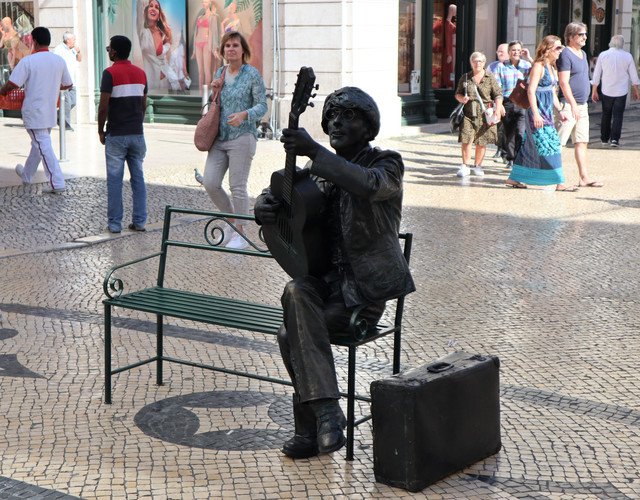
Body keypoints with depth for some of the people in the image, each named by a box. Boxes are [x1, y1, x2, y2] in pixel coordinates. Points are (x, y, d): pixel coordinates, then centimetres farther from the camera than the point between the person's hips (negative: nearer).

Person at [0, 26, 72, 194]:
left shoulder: (28, 61, -16)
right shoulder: (59, 61, 1)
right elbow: (68, 84, 12)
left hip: (34, 113, -6)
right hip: (50, 111, 6)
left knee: (43, 146, -4)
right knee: (38, 144, 20)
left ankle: (57, 183, -9)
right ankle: (26, 174, 38)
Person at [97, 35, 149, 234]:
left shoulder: (110, 73, -10)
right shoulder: (141, 73, 7)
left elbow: (103, 107, -14)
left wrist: (101, 130, -2)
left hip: (116, 135, -5)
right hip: (137, 134, 5)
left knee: (114, 179, 2)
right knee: (138, 177, 9)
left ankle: (115, 223, 4)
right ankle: (139, 221, 9)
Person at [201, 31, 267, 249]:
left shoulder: (252, 74, -4)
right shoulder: (221, 73, 13)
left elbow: (262, 106, -8)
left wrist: (244, 114, -26)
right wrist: (215, 89, 3)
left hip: (242, 136, -6)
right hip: (220, 137, 6)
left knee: (238, 186, -4)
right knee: (210, 183, -2)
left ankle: (241, 235, 8)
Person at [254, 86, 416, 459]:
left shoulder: (388, 164, -2)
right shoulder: (322, 171, 18)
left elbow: (369, 185, -27)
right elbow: (286, 192, 19)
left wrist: (314, 151, -34)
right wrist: (265, 205, -7)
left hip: (364, 290, -5)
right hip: (325, 280, 5)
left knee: (293, 335, -27)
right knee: (297, 293, -31)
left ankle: (312, 428, -14)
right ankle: (326, 413, -28)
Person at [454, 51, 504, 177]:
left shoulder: (490, 78, 6)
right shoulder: (465, 78, 10)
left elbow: (498, 95, 4)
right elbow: (458, 94, 17)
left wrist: (498, 108, -12)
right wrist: (462, 98, -7)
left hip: (484, 114, 0)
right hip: (468, 113, 0)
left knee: (481, 142, 2)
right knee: (466, 140, -11)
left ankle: (478, 166, 15)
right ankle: (465, 166, -4)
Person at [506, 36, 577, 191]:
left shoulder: (551, 67, 16)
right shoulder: (538, 66, -12)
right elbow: (531, 91, -17)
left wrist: (560, 110, 15)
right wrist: (536, 114, -23)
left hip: (547, 111, 9)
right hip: (538, 110, -9)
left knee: (530, 146, 11)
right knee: (550, 145, -10)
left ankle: (513, 178, 18)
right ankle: (560, 183, -9)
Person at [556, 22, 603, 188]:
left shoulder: (583, 54, 17)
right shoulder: (565, 54, -12)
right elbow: (564, 83, -18)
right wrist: (573, 104, -22)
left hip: (582, 105, 9)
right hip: (568, 105, -9)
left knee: (581, 142, 8)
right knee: (558, 143, -7)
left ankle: (584, 177, 11)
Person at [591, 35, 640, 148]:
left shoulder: (603, 55, -2)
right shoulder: (628, 56, -3)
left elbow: (596, 75, 2)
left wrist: (594, 91, 10)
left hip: (607, 91, 1)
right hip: (621, 91, -1)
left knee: (606, 115, 14)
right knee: (618, 116, 2)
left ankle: (604, 138, 19)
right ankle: (615, 139, -10)